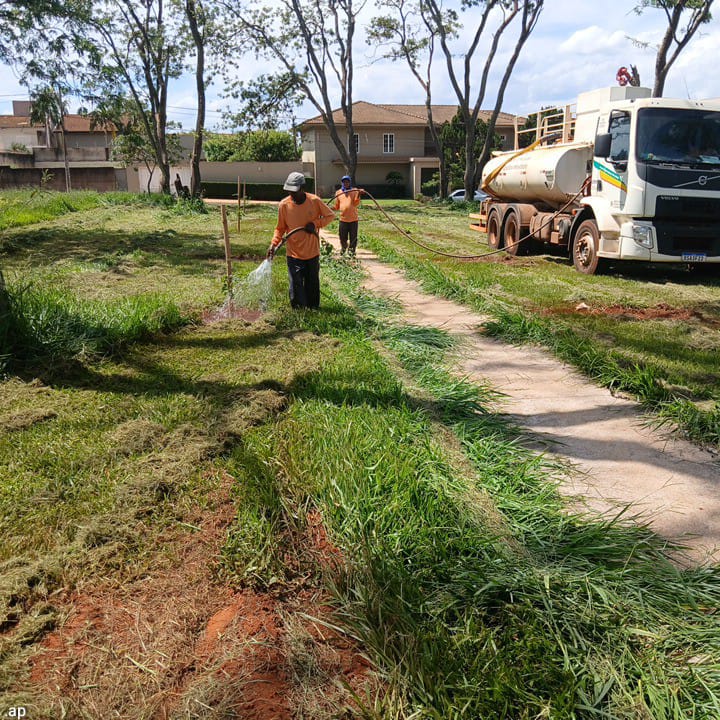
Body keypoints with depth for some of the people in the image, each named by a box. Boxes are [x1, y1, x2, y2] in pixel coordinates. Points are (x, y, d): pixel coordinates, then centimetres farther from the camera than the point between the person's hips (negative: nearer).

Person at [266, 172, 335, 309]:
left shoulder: (314, 201, -9)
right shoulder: (284, 204, -7)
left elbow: (331, 215, 3)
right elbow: (280, 228, 3)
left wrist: (315, 223, -13)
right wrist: (273, 244, -12)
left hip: (312, 252, 1)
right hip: (294, 254, -1)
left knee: (313, 286, 13)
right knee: (296, 289, -5)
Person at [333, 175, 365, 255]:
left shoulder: (355, 191, 3)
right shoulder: (338, 193, 8)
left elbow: (356, 203, -9)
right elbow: (337, 206, 14)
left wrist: (358, 195, -24)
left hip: (353, 219, -1)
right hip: (343, 219, 1)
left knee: (353, 237, 3)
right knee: (343, 237, 5)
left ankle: (352, 251, 17)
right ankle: (343, 249, 29)